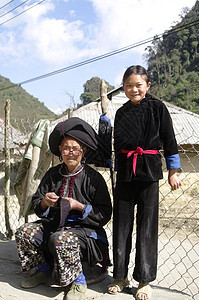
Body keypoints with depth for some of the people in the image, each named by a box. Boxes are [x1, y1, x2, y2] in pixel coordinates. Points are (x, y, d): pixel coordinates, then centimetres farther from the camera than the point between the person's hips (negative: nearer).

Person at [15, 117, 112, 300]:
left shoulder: (93, 178, -7)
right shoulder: (52, 175, 7)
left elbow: (105, 214, -8)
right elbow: (36, 203, 14)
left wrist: (80, 206, -20)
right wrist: (44, 202, -11)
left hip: (85, 229, -5)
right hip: (54, 225, 6)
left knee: (61, 238, -36)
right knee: (24, 232, -15)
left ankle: (78, 281, -8)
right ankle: (44, 270, 12)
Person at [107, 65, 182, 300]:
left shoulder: (157, 108, 0)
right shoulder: (121, 112, 11)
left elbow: (169, 140, 0)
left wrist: (172, 172, 0)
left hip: (148, 172, -4)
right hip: (125, 172, 4)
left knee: (146, 225, 1)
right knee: (121, 223, 7)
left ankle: (144, 280, 14)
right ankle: (120, 276, 21)